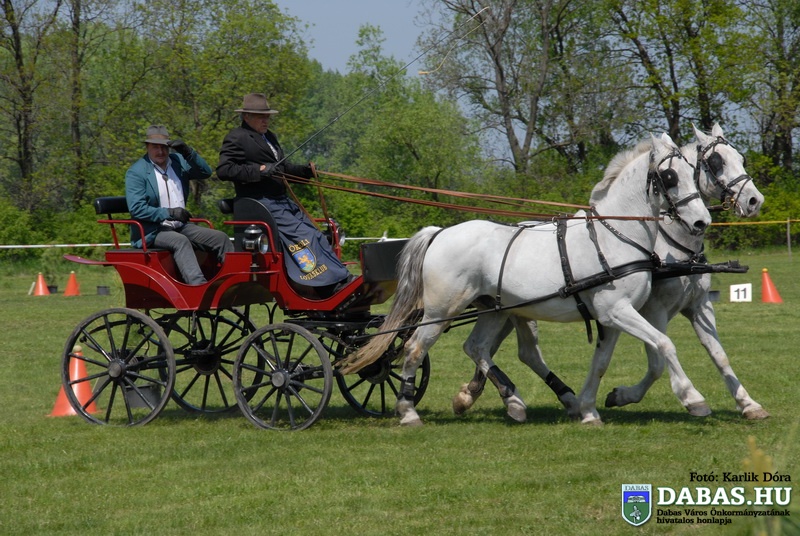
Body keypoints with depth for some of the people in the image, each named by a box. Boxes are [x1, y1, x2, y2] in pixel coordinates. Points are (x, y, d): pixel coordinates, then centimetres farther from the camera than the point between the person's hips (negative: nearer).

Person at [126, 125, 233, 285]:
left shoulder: (178, 162, 12)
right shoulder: (136, 172, -7)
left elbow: (205, 172, 6)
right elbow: (136, 208, -16)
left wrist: (188, 153, -10)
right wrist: (169, 213, -22)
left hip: (181, 227, 7)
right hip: (153, 232, -7)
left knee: (221, 238, -7)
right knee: (181, 241, -35)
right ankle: (199, 287, -51)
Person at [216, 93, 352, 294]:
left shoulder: (269, 137, 24)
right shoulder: (236, 138, -5)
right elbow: (223, 170, -16)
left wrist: (306, 171, 14)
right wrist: (259, 171, -22)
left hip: (282, 201, 9)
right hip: (261, 203, -9)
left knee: (315, 236, 1)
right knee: (301, 233, -19)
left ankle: (342, 277, -2)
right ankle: (332, 285, -22)